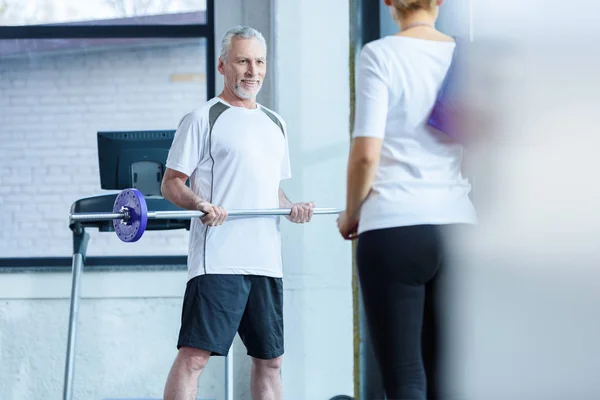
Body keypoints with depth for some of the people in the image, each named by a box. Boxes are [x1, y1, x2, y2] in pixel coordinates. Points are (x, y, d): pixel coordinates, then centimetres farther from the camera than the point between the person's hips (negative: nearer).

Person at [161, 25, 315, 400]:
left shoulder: (275, 124, 20)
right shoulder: (203, 119, 0)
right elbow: (171, 182, -3)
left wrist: (292, 207, 6)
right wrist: (200, 204, -22)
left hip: (266, 260, 7)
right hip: (218, 260, -7)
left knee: (270, 359, 11)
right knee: (195, 355, -14)